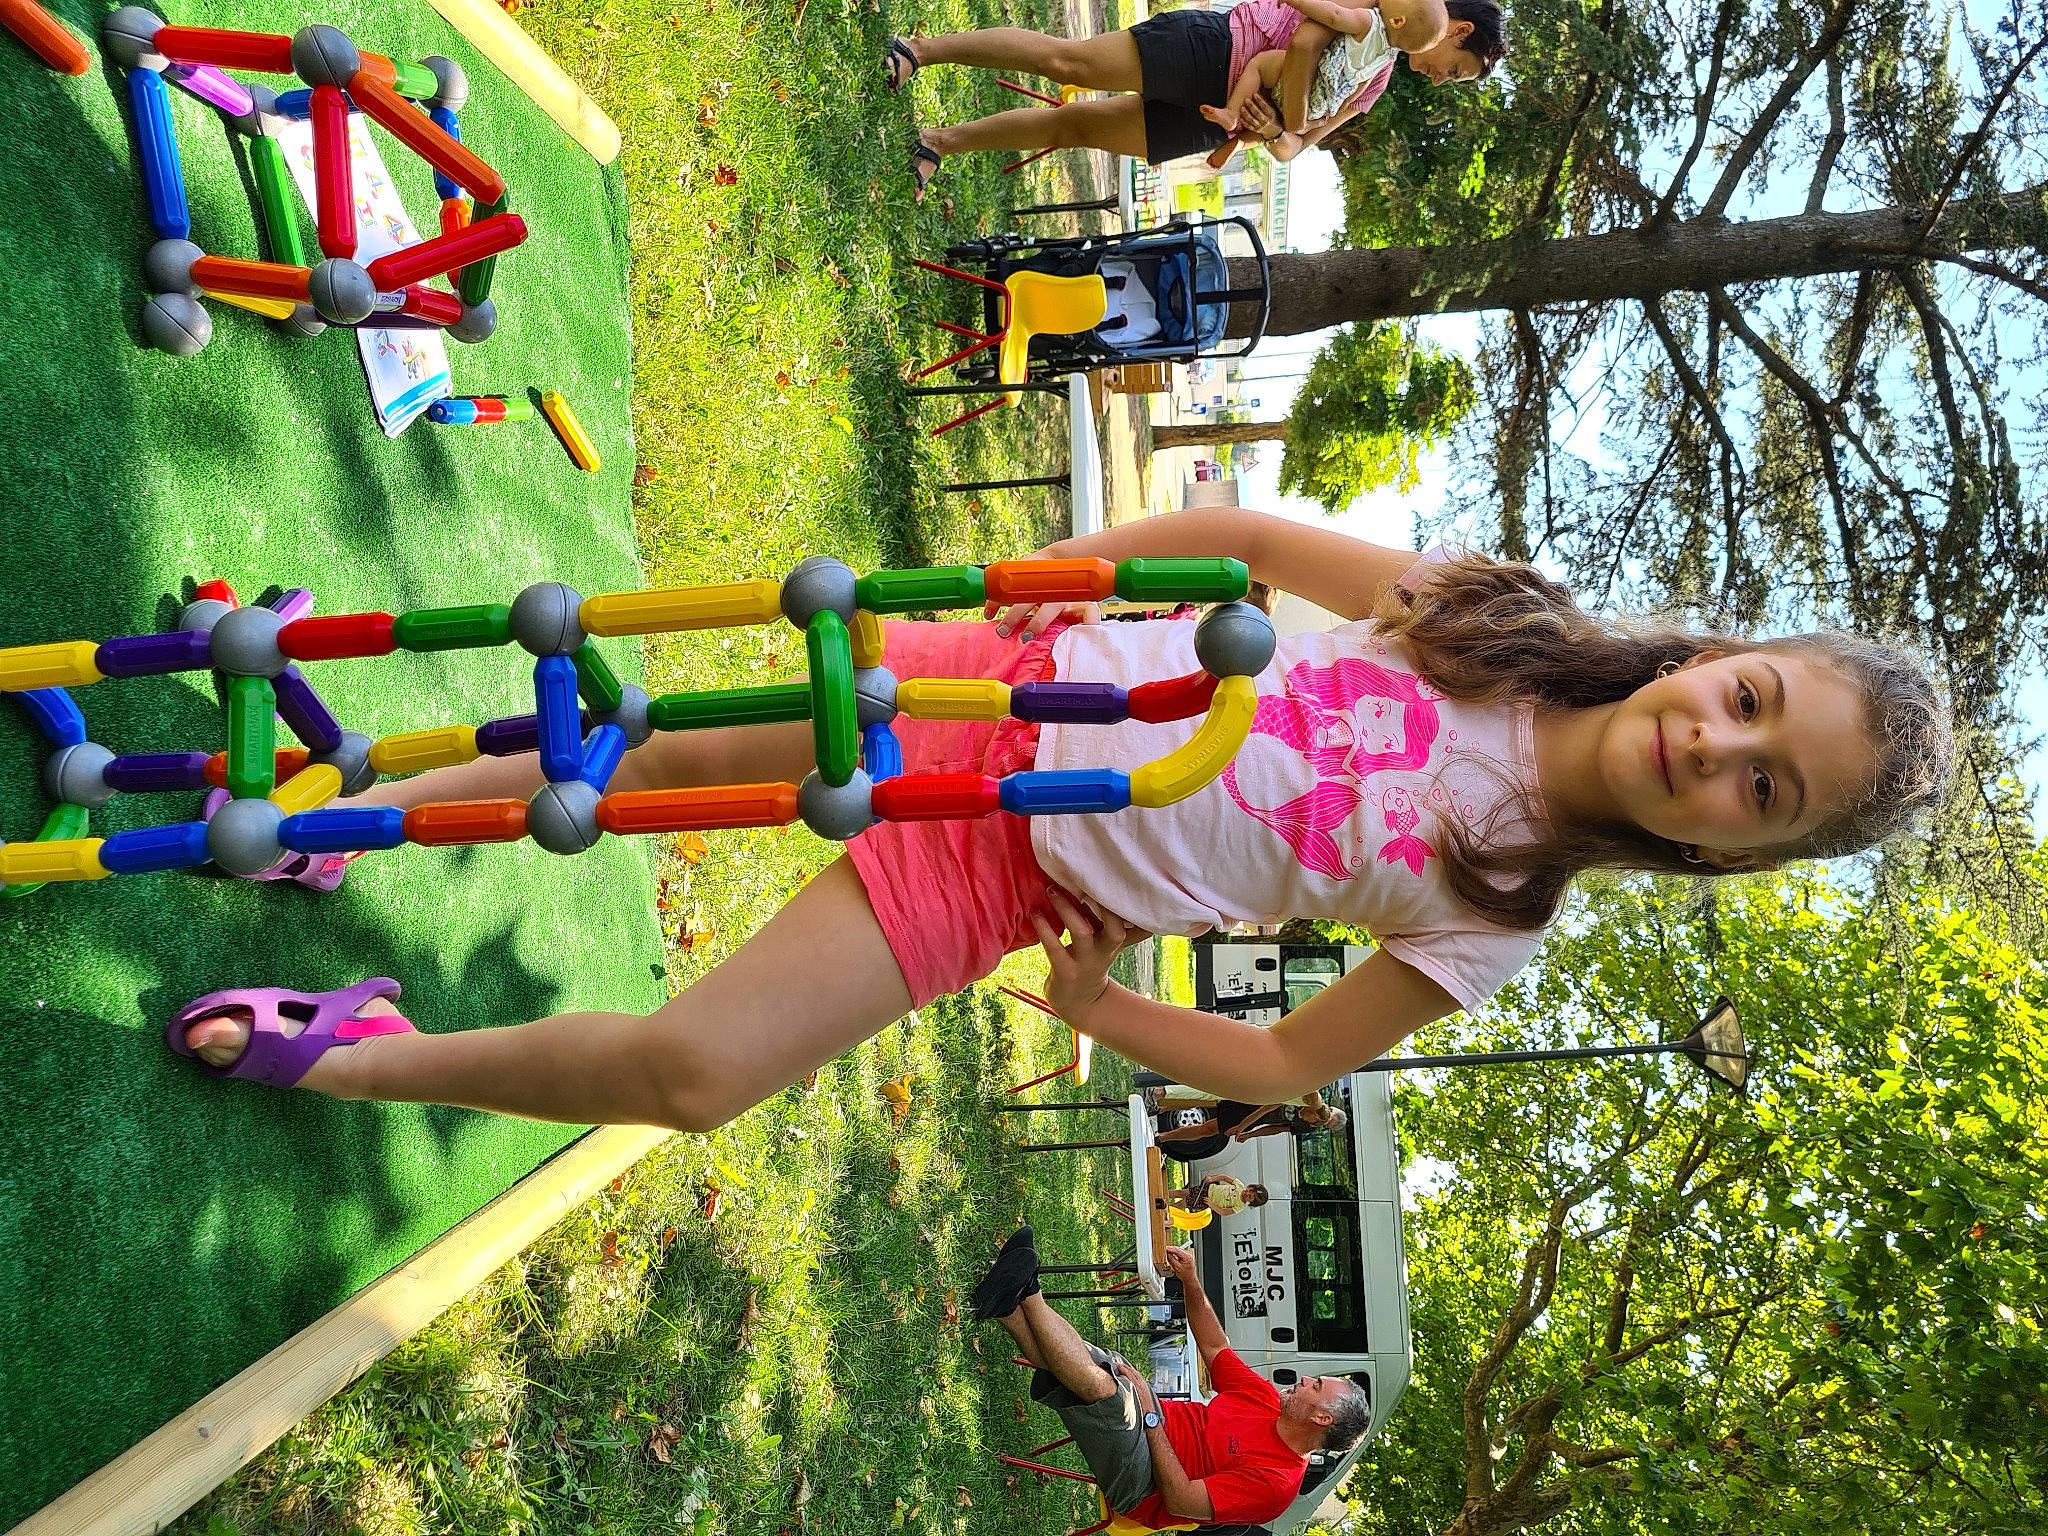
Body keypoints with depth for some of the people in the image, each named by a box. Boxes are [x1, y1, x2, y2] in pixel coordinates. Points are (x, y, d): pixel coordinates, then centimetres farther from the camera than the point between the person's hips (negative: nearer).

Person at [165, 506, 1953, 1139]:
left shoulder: (1496, 920, -9)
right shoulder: (1481, 614, -8)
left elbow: (1285, 1064, -1)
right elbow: (1238, 527, 1)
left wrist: (1096, 1006, -7)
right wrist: (1050, 570, -7)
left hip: (1002, 878, -1)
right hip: (999, 692, 2)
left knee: (691, 1073, -12)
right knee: (655, 752, 2)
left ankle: (368, 1054, 12)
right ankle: (364, 802, 30)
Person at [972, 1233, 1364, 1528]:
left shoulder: (1276, 1482, -19)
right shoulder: (1270, 1403, 7)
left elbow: (1182, 1501, -25)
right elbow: (1215, 1347, 17)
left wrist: (1151, 1413, -23)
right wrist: (1190, 1283, 2)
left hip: (1137, 1483, -9)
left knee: (1100, 1382, -33)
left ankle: (1025, 1292, -25)